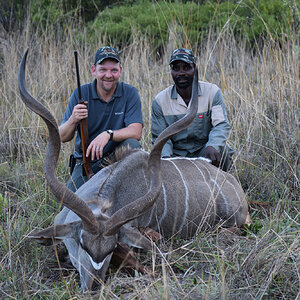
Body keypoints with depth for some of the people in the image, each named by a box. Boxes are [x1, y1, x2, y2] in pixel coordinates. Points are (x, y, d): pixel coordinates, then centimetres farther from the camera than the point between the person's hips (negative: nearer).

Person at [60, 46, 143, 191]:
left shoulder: (130, 93, -6)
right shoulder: (80, 94, -5)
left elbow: (136, 132, -19)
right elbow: (63, 137, -6)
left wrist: (108, 134, -37)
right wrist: (73, 120, -29)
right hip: (86, 162, 0)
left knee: (131, 144, -31)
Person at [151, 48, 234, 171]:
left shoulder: (212, 92, -3)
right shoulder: (160, 101, 0)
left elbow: (221, 125, -13)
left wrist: (213, 146, -36)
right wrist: (165, 156, -23)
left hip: (203, 152, 0)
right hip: (176, 155, 1)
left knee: (222, 150, -32)